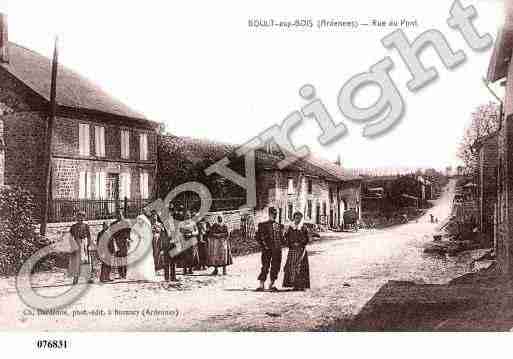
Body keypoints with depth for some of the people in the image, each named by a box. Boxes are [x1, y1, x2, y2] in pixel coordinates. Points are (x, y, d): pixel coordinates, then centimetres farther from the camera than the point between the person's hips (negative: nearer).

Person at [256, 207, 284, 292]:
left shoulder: (279, 226, 14)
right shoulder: (263, 225, 1)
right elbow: (258, 237, -1)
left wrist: (279, 245, 8)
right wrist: (264, 246, -8)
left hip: (277, 250, 4)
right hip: (267, 250, -4)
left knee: (276, 267, 4)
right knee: (265, 267, -7)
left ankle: (272, 284, 15)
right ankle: (261, 285, -1)